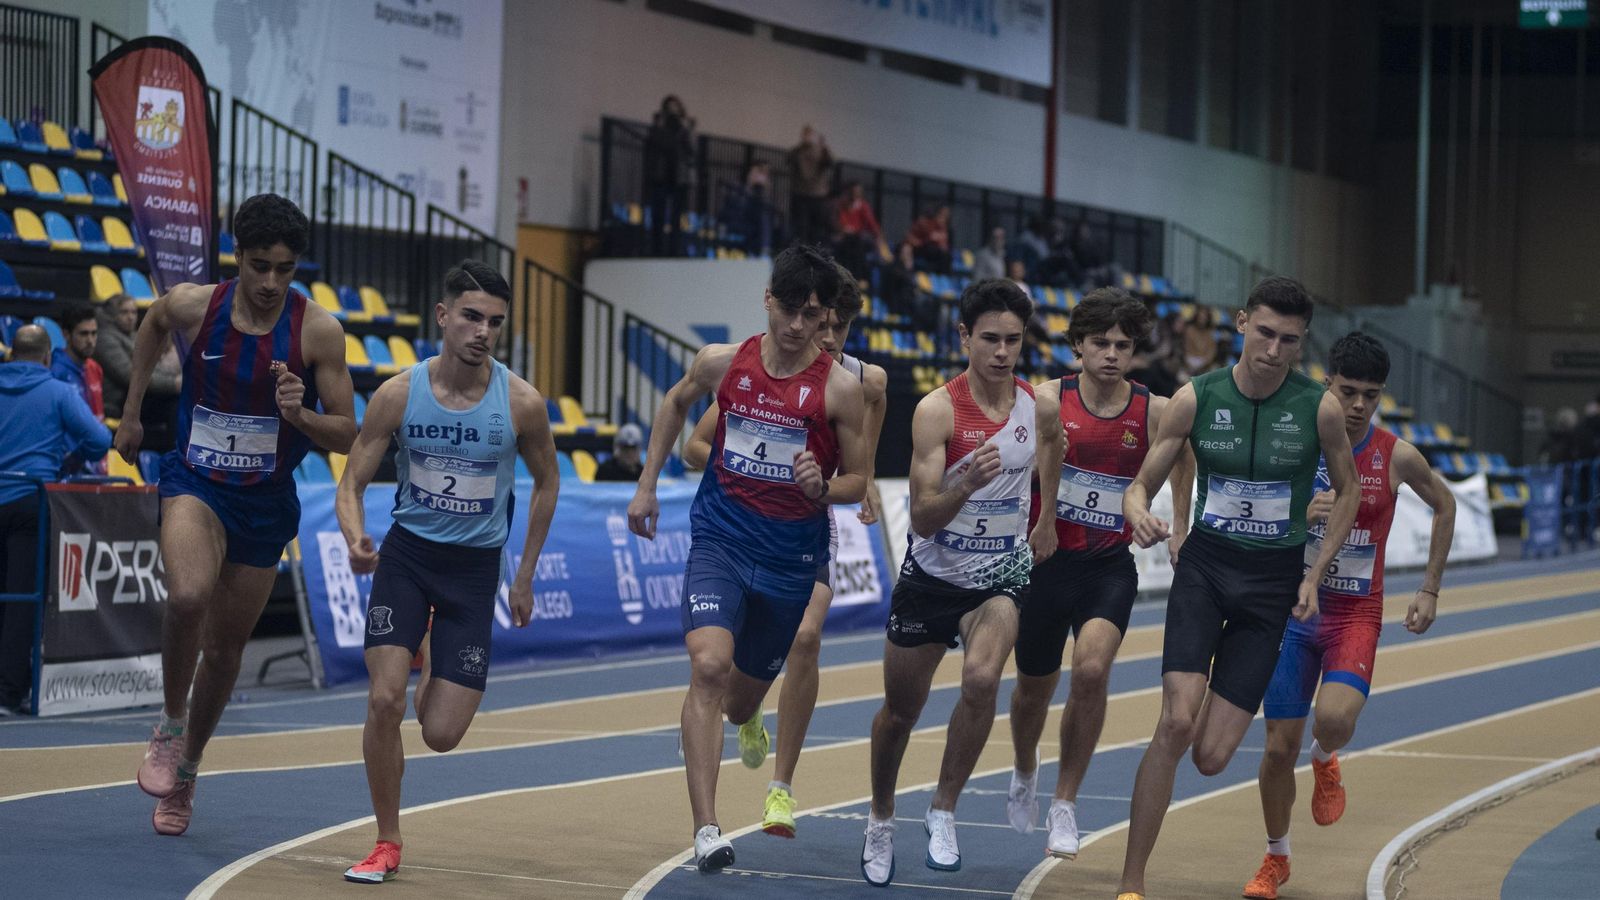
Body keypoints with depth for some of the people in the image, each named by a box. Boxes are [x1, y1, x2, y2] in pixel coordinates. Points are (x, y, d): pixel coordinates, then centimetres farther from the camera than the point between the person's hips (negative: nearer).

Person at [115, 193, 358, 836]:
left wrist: (299, 414, -28)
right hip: (195, 484, -1)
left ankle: (185, 772, 36)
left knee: (226, 645, 12)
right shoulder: (191, 305, -11)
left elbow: (346, 434, -8)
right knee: (189, 596, -31)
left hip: (267, 501, 1)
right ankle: (170, 725, -5)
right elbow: (152, 326, 15)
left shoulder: (318, 331, -14)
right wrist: (131, 412, 19)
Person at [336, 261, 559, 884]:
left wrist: (525, 576, 7)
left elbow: (546, 483, 6)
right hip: (407, 552, 0)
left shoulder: (521, 404, -12)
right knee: (383, 700, -15)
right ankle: (387, 845, 3)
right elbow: (353, 484, -5)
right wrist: (356, 540, -27)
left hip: (475, 568, 0)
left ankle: (437, 675, 36)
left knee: (441, 734, -3)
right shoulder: (398, 394, -11)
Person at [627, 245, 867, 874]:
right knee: (708, 664, -23)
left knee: (747, 689, 16)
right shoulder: (721, 363, -4)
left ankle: (744, 719, 59)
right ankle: (706, 831, -25)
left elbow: (858, 481, -1)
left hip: (792, 555, 0)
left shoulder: (840, 388, -10)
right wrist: (647, 484, 17)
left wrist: (822, 488, -23)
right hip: (720, 537, 0)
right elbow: (676, 403, 18)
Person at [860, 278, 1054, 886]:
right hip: (932, 577, -1)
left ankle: (943, 812, -10)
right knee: (901, 710, 12)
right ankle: (881, 820, 38)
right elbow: (923, 520, -21)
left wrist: (1047, 518, 22)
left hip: (1001, 575, 1)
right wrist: (967, 484, -39)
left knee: (981, 678, -27)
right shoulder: (937, 411, -18)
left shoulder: (1039, 406, -6)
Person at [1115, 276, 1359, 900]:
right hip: (1204, 566, 0)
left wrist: (1314, 575, 1)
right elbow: (1140, 486, 1)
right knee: (1177, 721, -21)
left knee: (1211, 758, -4)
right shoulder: (1195, 398, -7)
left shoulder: (1320, 408, -8)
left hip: (1273, 580, 0)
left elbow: (1347, 491, 9)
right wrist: (1141, 517, -23)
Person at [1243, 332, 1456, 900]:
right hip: (1292, 608, 1)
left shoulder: (1396, 457, -7)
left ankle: (1325, 759, 11)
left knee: (1335, 718, -27)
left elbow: (1444, 505, 13)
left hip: (1357, 614, -1)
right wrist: (1299, 513, -24)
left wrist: (1430, 590, 10)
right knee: (1280, 746, 2)